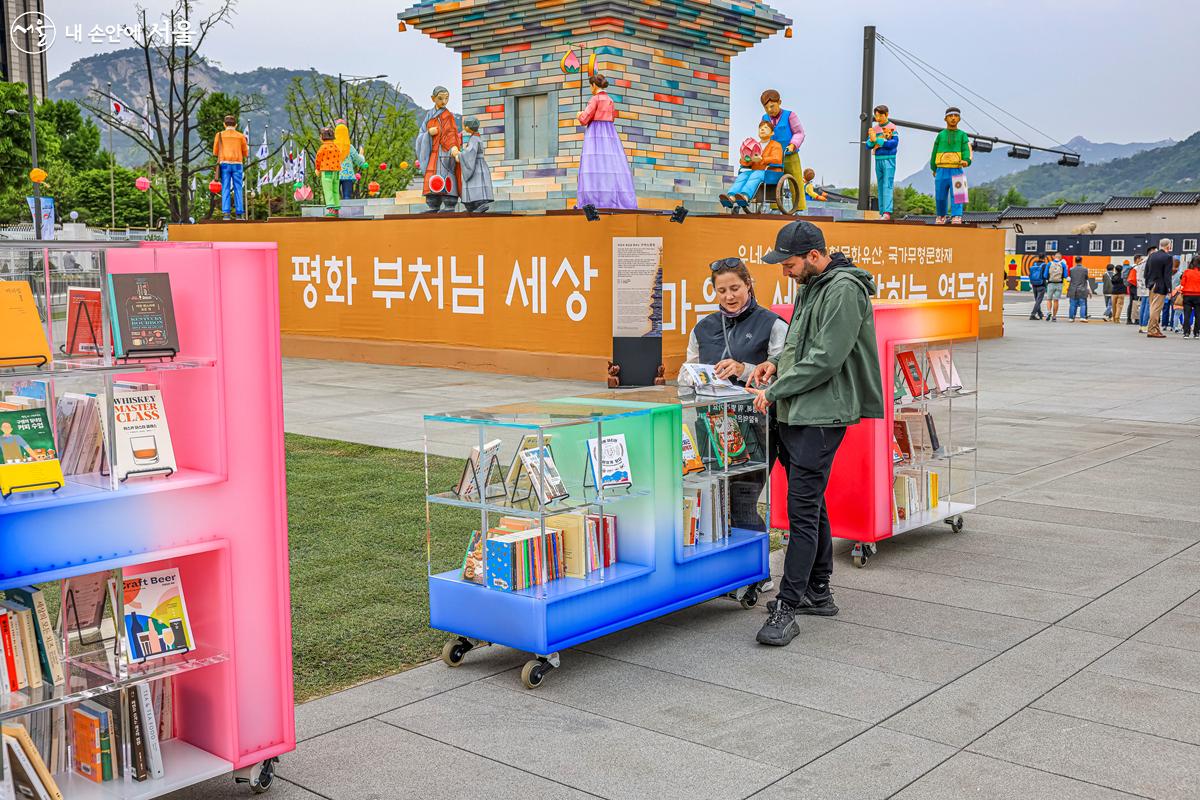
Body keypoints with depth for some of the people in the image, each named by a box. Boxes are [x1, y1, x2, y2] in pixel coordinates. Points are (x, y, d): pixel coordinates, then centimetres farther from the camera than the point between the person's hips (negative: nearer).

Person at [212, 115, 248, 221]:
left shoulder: (219, 135, 7)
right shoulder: (241, 136, 7)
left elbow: (215, 152, 10)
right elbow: (245, 153, 13)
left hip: (224, 164, 0)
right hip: (237, 164, 0)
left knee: (225, 190, 0)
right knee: (238, 189, 2)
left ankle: (226, 213, -9)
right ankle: (239, 214, -4)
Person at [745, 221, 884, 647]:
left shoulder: (844, 290, -15)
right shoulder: (810, 286, 16)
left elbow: (826, 359, -20)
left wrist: (774, 392, -14)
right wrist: (777, 362, 7)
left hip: (821, 415, -10)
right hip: (797, 415, 10)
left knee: (803, 512, -10)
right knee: (811, 506, 17)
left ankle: (787, 610, -9)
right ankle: (818, 592, 29)